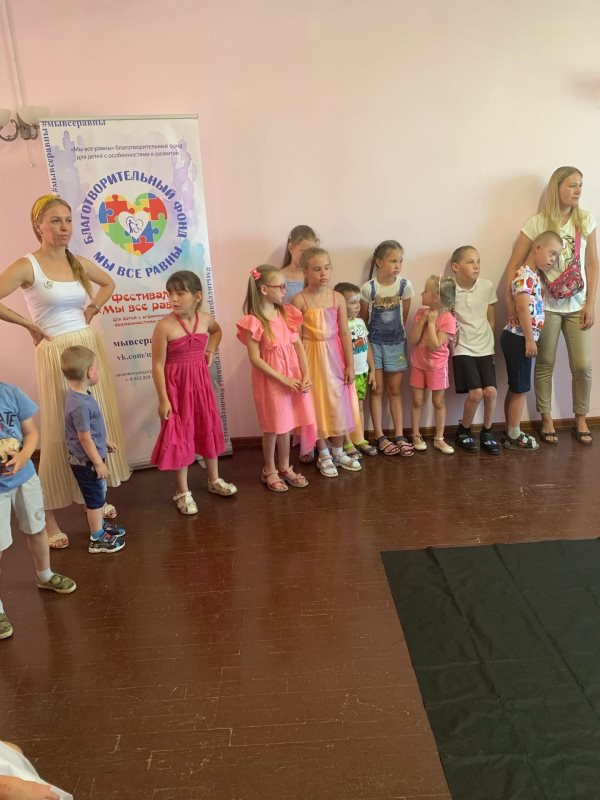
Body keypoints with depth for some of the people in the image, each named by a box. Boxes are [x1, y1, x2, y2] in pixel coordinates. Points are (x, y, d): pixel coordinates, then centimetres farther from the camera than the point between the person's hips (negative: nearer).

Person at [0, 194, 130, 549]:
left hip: (91, 349, 6)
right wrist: (31, 326, -12)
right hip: (58, 355, -6)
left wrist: (92, 310, 11)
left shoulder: (79, 263, 8)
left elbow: (109, 283, 26)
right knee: (61, 433, -1)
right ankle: (50, 518, 12)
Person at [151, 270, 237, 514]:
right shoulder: (165, 326, -19)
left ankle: (214, 480, 35)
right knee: (180, 436, 4)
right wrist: (163, 399, -16)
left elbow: (217, 331, 24)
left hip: (201, 383, 5)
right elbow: (158, 365, -16)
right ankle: (183, 492, 19)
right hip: (177, 386, -5)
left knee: (209, 430, 16)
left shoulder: (204, 319, -3)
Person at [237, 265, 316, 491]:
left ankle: (285, 467, 31)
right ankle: (269, 471, 26)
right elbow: (255, 358, -16)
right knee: (272, 427, 7)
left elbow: (298, 345, 5)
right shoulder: (254, 322, -15)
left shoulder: (287, 313, 3)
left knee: (286, 425, 15)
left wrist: (306, 375, -5)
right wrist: (282, 379, -16)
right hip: (270, 380, -5)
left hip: (293, 377, 5)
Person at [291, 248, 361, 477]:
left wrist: (350, 364, -1)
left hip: (335, 356, 3)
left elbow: (344, 333, 0)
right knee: (317, 405, 6)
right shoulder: (299, 300, -10)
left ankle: (338, 452, 29)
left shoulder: (337, 298, -2)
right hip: (312, 357, -3)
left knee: (339, 404, 11)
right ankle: (324, 456, 22)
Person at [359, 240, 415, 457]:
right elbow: (364, 318, -2)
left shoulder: (405, 285, -7)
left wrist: (396, 332, 7)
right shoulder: (368, 287, -13)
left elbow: (404, 316, 3)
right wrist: (367, 339, 5)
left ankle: (399, 435, 13)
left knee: (395, 390, 8)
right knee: (377, 389, 4)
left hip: (396, 342, 2)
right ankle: (380, 437, 9)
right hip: (374, 343, -2)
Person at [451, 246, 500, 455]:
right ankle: (463, 431, 12)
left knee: (490, 391, -7)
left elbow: (490, 319, 9)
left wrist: (490, 343, 8)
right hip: (463, 349, -3)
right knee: (475, 393, -12)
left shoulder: (487, 286, -1)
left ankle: (487, 432, 15)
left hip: (485, 348, 3)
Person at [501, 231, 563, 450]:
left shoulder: (534, 275, 16)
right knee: (520, 389, -3)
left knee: (515, 389, 14)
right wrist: (530, 339, -21)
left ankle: (512, 433, 22)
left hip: (519, 338, 10)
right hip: (518, 339, -10)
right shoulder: (525, 275, -15)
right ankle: (514, 436, 6)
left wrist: (530, 339, 14)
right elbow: (523, 309, -22)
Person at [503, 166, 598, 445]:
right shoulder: (536, 223, -8)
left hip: (577, 305, 3)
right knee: (545, 364, 8)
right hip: (546, 305, -3)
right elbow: (513, 266, -8)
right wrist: (511, 303, -15)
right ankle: (547, 421, 23)